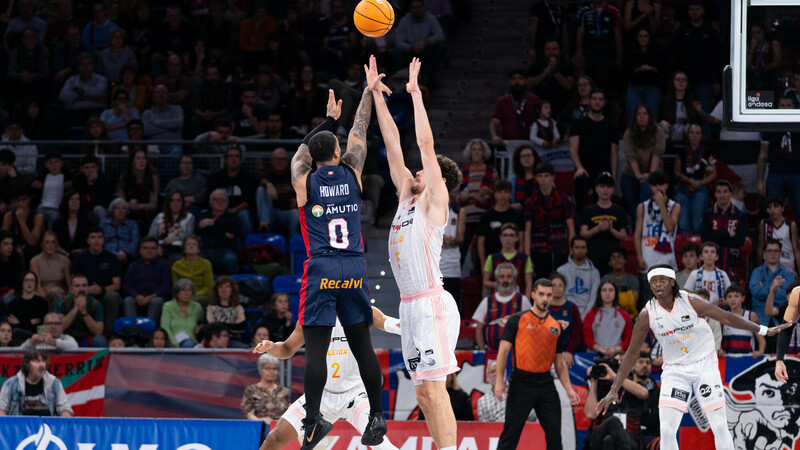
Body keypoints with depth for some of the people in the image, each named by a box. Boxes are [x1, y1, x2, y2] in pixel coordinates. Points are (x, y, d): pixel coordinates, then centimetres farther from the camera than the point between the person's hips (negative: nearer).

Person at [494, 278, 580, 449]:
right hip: (521, 383, -4)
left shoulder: (556, 326, 12)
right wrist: (499, 381, -13)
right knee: (511, 432, -4)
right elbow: (503, 350, -4)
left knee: (554, 432, 2)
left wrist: (569, 389, 7)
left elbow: (560, 361, 16)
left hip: (545, 383, 4)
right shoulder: (518, 320, -1)